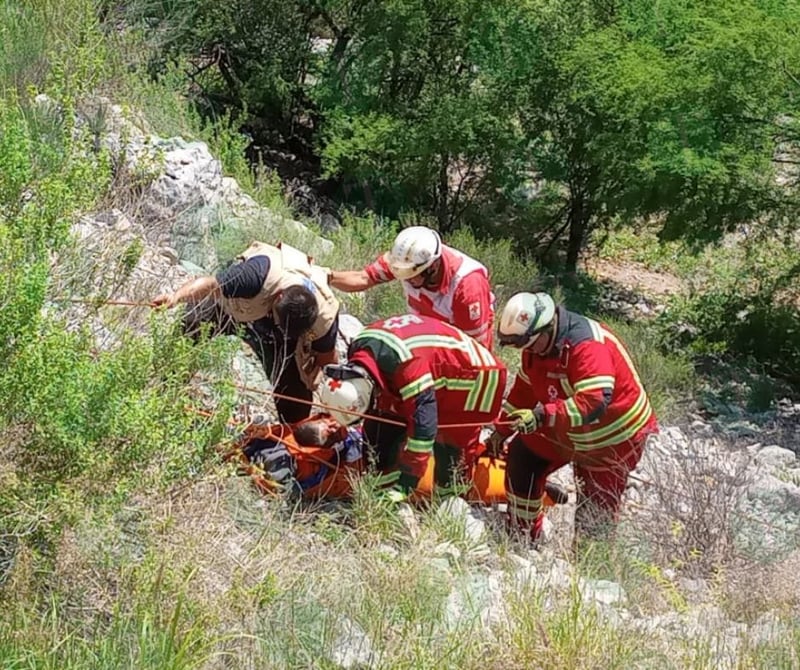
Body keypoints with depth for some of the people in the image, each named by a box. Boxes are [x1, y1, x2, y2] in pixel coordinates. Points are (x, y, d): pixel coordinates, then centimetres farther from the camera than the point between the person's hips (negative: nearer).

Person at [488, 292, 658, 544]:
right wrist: (501, 431, 8)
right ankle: (523, 535, 22)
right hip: (568, 432, 9)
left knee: (594, 514, -6)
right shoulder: (536, 345, -6)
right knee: (522, 456, 10)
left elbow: (595, 403, -44)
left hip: (613, 439, -8)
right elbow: (523, 390, 8)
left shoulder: (587, 346, -34)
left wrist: (542, 416, -49)